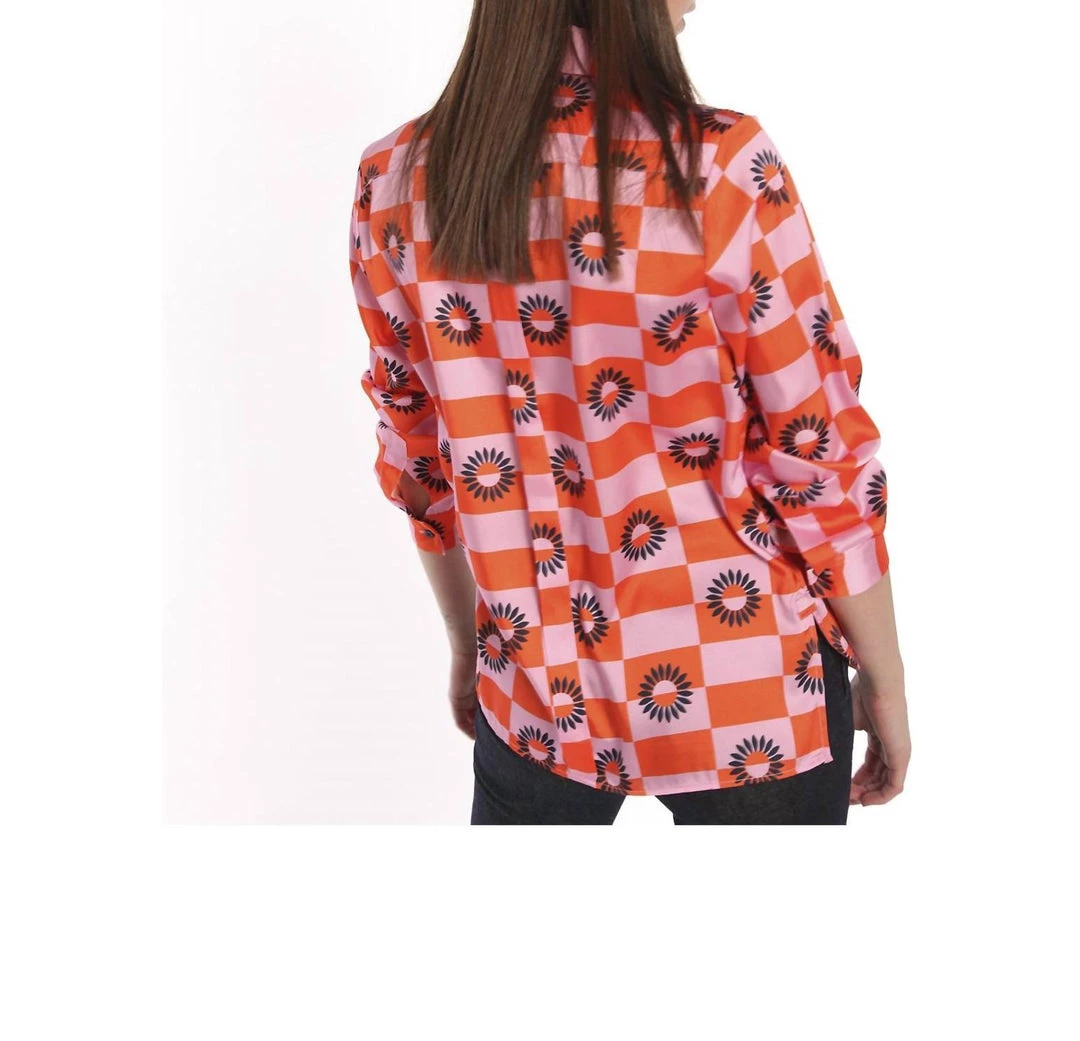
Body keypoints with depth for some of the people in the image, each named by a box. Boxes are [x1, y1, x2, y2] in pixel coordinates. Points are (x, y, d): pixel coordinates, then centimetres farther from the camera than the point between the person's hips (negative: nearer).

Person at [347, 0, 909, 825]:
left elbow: (421, 462, 5)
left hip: (540, 681, 4)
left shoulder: (398, 183, -5)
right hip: (750, 692, -3)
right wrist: (885, 679, 1)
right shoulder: (721, 169, -18)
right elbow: (819, 457, -12)